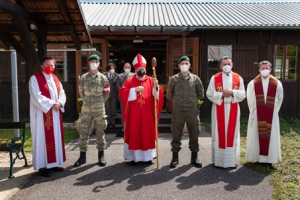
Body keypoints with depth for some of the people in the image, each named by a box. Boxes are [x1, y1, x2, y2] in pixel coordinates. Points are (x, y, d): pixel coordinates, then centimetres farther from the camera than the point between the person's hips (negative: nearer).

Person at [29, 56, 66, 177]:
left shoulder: (55, 79, 15)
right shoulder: (35, 78, -6)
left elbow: (62, 93, 8)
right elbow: (37, 97, -16)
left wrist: (59, 103, -12)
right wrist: (51, 104, -20)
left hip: (55, 114, 7)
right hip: (42, 114, -7)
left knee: (55, 138, 10)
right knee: (43, 139, -3)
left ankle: (52, 163, 20)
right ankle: (42, 166, 4)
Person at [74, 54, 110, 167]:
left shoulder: (103, 78, 3)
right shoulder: (83, 77, 5)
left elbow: (106, 94, 7)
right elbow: (81, 92, 12)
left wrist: (99, 103, 7)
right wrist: (87, 102, 10)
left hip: (99, 109, -1)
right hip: (86, 109, 1)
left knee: (100, 132, 4)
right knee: (83, 132, 3)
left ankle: (101, 156, 16)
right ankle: (82, 156, 15)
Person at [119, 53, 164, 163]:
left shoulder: (151, 81, 6)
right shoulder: (129, 81, 4)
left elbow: (158, 94, -2)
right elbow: (122, 92, -8)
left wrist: (156, 86, -21)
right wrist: (135, 90, -16)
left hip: (147, 114, 1)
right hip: (134, 114, -1)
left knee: (147, 134, 6)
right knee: (134, 134, 4)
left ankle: (148, 156, 18)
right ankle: (133, 156, 14)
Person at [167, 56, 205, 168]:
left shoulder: (195, 78, 3)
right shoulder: (173, 79, 1)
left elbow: (201, 94, 13)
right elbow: (169, 94, 11)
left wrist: (193, 101, 13)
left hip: (192, 111, 1)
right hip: (178, 111, -1)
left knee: (194, 134, 6)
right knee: (176, 134, 4)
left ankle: (194, 157, 21)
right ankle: (175, 157, 16)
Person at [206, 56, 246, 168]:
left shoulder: (238, 78, 7)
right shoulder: (215, 78, 2)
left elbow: (243, 94, 3)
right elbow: (209, 94, -3)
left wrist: (232, 92, -15)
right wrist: (222, 94, -16)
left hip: (233, 110, 2)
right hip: (219, 109, -1)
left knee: (232, 133, 4)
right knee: (219, 133, 1)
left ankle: (232, 160, 14)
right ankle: (219, 160, 10)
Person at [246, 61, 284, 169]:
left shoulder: (277, 84, 1)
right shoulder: (252, 84, 0)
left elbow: (280, 98, 13)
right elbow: (250, 100, 9)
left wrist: (274, 111, 12)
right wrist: (253, 112, 10)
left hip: (271, 115, 1)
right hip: (257, 115, 0)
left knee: (271, 135, 1)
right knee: (257, 135, 1)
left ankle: (269, 159, 10)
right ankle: (259, 158, 11)